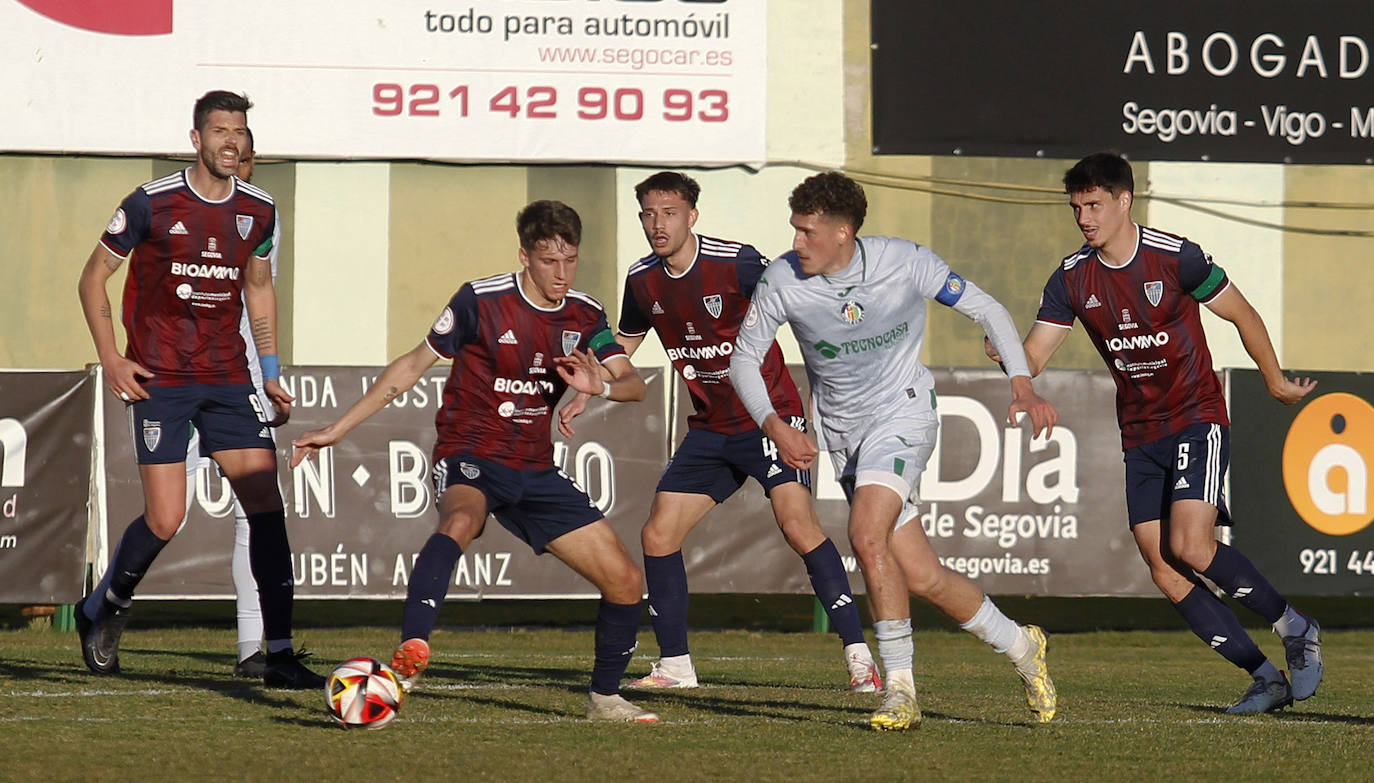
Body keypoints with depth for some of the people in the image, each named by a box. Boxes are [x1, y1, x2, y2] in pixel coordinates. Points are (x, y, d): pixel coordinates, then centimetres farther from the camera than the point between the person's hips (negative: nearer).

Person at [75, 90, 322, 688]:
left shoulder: (258, 210, 6)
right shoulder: (152, 203, -8)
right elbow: (93, 277, 2)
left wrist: (270, 372, 17)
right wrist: (110, 358, -7)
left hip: (227, 379, 4)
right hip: (160, 381, -4)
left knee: (266, 504, -7)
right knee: (164, 520, -10)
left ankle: (279, 655, -4)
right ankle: (101, 612, 19)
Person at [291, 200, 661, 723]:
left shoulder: (585, 317, 4)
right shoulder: (482, 301, -9)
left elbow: (634, 385, -4)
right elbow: (414, 365, 1)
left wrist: (600, 385, -29)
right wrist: (337, 430, 2)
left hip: (535, 471, 5)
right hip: (470, 458, -5)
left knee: (626, 581, 0)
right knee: (461, 521, -41)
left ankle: (604, 698, 21)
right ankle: (410, 652, -56)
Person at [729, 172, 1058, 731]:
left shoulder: (906, 263, -15)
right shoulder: (782, 280, -12)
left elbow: (986, 310, -1)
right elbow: (744, 358, -1)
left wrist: (1022, 385, -11)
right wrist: (774, 425, -18)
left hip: (903, 412, -3)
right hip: (842, 429, 3)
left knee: (867, 534, -27)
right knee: (922, 577, -1)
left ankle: (900, 689, -17)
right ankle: (1020, 647, 23)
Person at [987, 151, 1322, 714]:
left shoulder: (1175, 258, -13)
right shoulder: (1072, 278, 0)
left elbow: (1242, 315, 1)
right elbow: (1032, 360, -3)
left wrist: (1276, 384, 10)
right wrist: (1004, 351, -26)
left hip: (1196, 419, -5)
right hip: (1139, 434, 5)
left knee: (1190, 547, -22)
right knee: (1165, 572, -5)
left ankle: (1295, 629, -2)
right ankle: (1266, 678, 2)